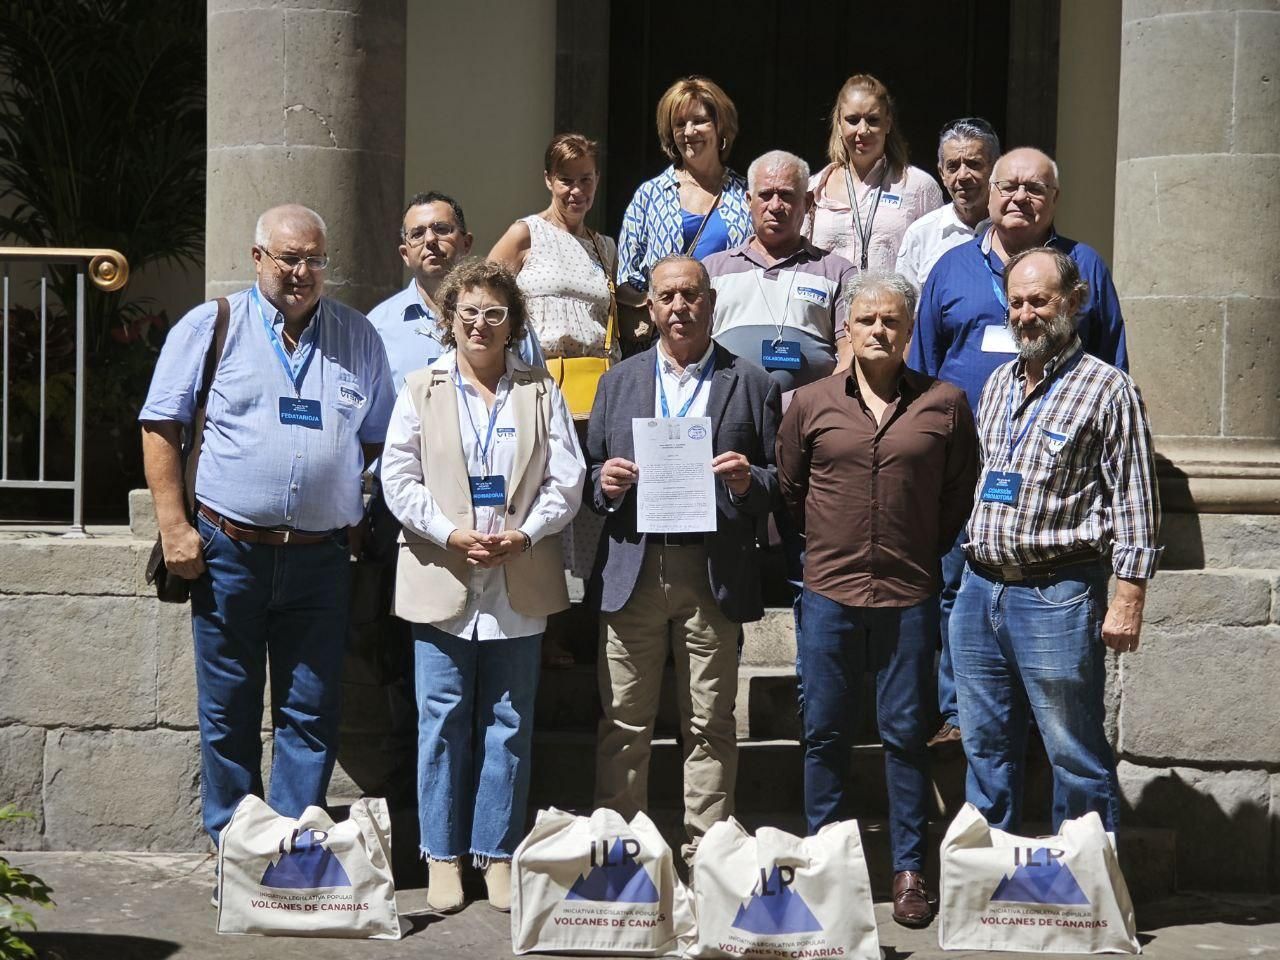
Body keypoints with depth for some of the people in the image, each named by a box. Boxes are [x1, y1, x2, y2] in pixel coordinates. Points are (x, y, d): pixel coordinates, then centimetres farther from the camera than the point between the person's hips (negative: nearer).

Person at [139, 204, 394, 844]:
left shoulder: (358, 338, 11)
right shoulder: (210, 328, 3)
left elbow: (379, 440, 16)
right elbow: (160, 427, 1)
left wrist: (361, 516, 4)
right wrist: (174, 527, -6)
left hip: (320, 558, 2)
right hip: (228, 552, -2)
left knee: (311, 714, 3)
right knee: (227, 712, 5)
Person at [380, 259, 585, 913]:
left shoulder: (541, 393, 9)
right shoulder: (421, 391, 7)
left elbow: (565, 480, 4)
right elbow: (399, 479, 0)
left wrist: (524, 534, -12)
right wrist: (451, 535, -13)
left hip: (518, 585, 1)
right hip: (442, 584, -1)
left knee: (509, 724, 5)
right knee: (443, 722, 1)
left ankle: (498, 853, 14)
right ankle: (443, 858, 10)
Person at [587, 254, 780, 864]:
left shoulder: (751, 385, 9)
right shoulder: (618, 382, 16)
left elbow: (779, 481, 7)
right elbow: (591, 469, 15)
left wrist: (748, 482, -14)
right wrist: (605, 483, -7)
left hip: (713, 576, -1)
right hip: (632, 568, 2)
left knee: (710, 725, 2)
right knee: (625, 723, 2)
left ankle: (705, 852, 9)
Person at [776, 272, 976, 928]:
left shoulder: (945, 405, 2)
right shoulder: (810, 404, 5)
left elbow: (961, 499, 8)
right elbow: (787, 492, 14)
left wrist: (928, 556, 7)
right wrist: (826, 542, 12)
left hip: (909, 596, -1)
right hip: (829, 593, 1)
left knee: (906, 734, 5)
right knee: (824, 732, 7)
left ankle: (909, 870, 13)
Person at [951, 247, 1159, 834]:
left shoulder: (1107, 389, -7)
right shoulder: (998, 384, 14)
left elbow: (1135, 501, -9)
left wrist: (1129, 599, -13)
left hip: (1057, 595, -7)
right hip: (980, 588, 7)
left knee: (1076, 756, 1)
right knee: (986, 748, 14)